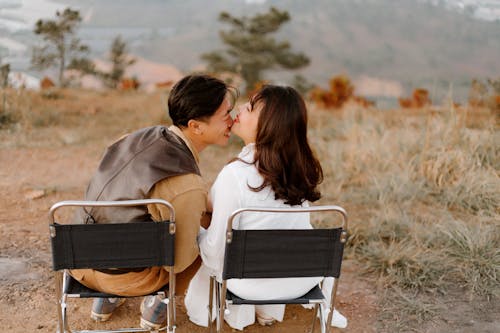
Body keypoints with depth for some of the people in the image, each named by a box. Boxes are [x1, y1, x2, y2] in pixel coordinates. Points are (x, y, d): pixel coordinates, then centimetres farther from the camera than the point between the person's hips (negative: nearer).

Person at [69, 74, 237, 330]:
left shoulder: (143, 136, -4)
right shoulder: (187, 187, -26)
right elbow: (178, 262, -15)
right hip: (124, 278, -6)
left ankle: (105, 300, 32)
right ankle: (158, 304, 21)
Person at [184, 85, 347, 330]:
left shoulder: (235, 174, -28)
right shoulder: (302, 167, -12)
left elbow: (217, 248, -19)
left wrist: (196, 234, 3)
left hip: (253, 283, -4)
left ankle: (235, 310, 34)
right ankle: (269, 310, 39)